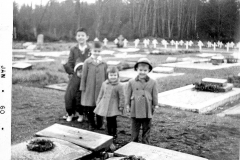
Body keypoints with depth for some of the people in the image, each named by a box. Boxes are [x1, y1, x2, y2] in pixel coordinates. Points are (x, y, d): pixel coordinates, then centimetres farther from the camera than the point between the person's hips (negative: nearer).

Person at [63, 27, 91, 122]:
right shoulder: (73, 50, 7)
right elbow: (70, 63, 4)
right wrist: (71, 72, -8)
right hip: (75, 76, 1)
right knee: (69, 95, -4)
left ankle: (81, 114, 25)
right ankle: (70, 113, 17)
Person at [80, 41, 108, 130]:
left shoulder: (104, 63, 1)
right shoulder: (87, 62, -4)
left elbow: (106, 76, 8)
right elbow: (84, 76, -1)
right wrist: (83, 88, -2)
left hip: (100, 89, 1)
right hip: (89, 89, -1)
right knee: (89, 107, 5)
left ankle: (99, 124, 23)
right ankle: (92, 124, 22)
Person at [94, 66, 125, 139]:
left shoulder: (119, 86, -9)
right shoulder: (104, 84, 4)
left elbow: (121, 97, -6)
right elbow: (101, 94, 12)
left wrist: (121, 106, -7)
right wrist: (98, 103, 13)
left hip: (113, 106, -4)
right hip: (105, 105, 4)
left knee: (113, 121, 2)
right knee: (108, 121, 11)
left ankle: (114, 134, 19)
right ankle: (109, 133, 24)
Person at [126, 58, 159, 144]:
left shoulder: (153, 82, -4)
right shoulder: (132, 82, -3)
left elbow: (154, 96, 3)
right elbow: (128, 95, 4)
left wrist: (155, 106, 5)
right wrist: (128, 105, 5)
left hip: (147, 111, 0)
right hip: (135, 110, 0)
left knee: (146, 129, 12)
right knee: (135, 130, 13)